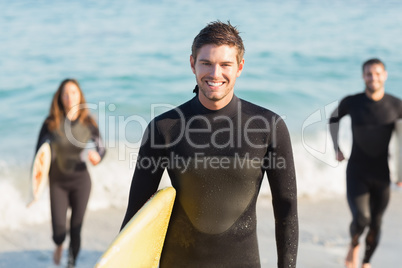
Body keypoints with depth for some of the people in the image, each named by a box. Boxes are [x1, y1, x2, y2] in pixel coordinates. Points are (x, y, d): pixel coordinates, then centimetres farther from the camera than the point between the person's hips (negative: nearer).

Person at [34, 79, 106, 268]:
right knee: (59, 229, -4)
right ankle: (59, 245, 34)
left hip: (80, 181, 1)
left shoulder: (88, 123, -7)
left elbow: (101, 147, 4)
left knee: (76, 227, 5)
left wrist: (97, 156, -19)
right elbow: (39, 153, -4)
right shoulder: (51, 123, -10)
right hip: (57, 181, -1)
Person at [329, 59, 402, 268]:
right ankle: (353, 245, 18)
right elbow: (333, 119, 13)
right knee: (361, 218, -17)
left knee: (376, 224, 8)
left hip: (382, 174, 2)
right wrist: (336, 148, 6)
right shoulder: (351, 102, -8)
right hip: (357, 171, -1)